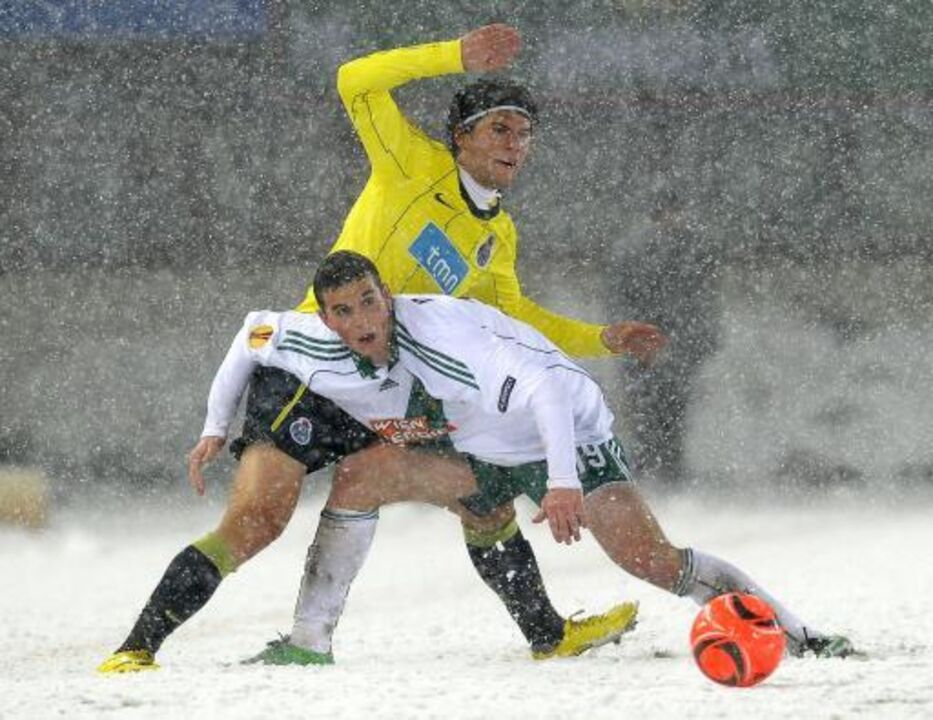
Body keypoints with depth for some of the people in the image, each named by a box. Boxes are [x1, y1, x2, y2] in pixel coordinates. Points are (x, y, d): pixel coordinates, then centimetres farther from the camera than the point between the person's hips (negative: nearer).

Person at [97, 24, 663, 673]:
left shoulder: (498, 236, 16)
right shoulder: (418, 165, -5)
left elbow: (514, 315, 31)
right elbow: (357, 83, -17)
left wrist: (604, 340, 21)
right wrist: (460, 56, -23)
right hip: (310, 370, -7)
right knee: (255, 523, -20)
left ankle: (548, 634, 25)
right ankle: (137, 649, -16)